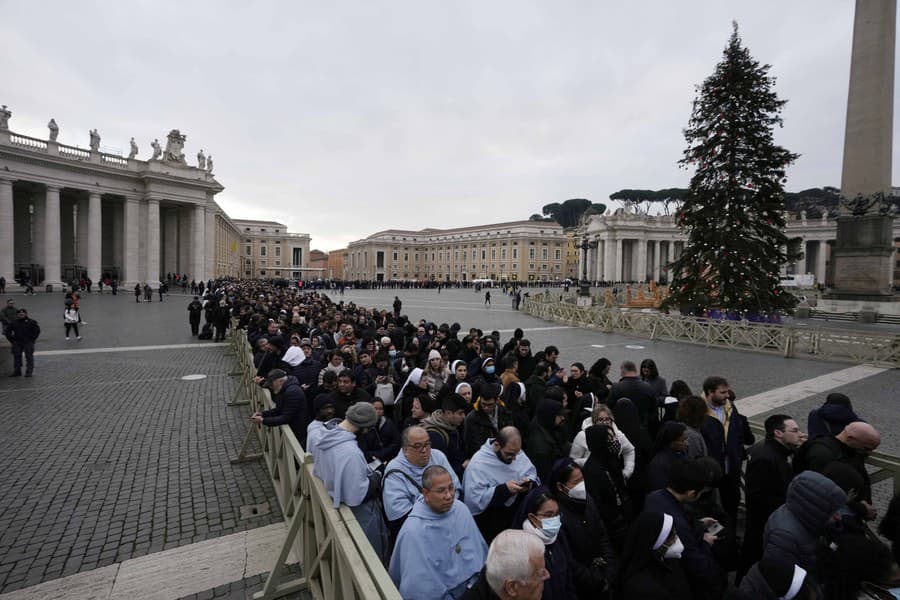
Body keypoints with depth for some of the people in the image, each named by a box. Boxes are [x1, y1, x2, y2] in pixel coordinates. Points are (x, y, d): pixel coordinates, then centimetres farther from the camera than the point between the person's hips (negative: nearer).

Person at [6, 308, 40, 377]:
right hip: (17, 343, 3)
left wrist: (32, 340, -5)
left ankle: (29, 371, -1)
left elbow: (37, 331, 0)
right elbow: (7, 332, 13)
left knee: (29, 357, -4)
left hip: (28, 343, -3)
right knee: (17, 357, 8)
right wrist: (12, 340, 4)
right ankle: (17, 371, 17)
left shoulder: (31, 322, -1)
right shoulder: (13, 322, 7)